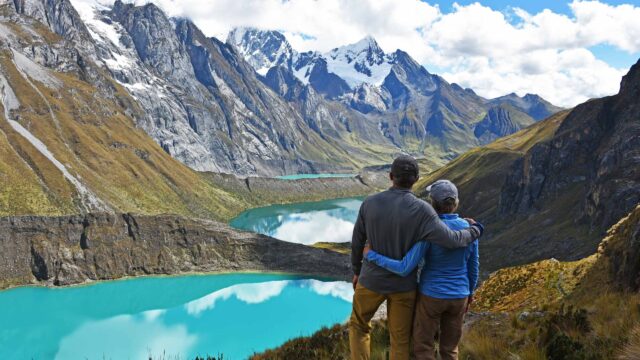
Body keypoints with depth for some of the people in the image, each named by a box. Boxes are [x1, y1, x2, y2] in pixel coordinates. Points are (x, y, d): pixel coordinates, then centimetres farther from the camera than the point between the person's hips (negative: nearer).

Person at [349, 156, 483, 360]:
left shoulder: (370, 203, -12)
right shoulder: (421, 210, -20)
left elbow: (357, 241, -1)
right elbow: (450, 240, -22)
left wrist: (357, 271, 16)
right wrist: (475, 230, -1)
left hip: (372, 279, 1)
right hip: (403, 284, -1)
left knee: (359, 325, 25)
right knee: (400, 339, 16)